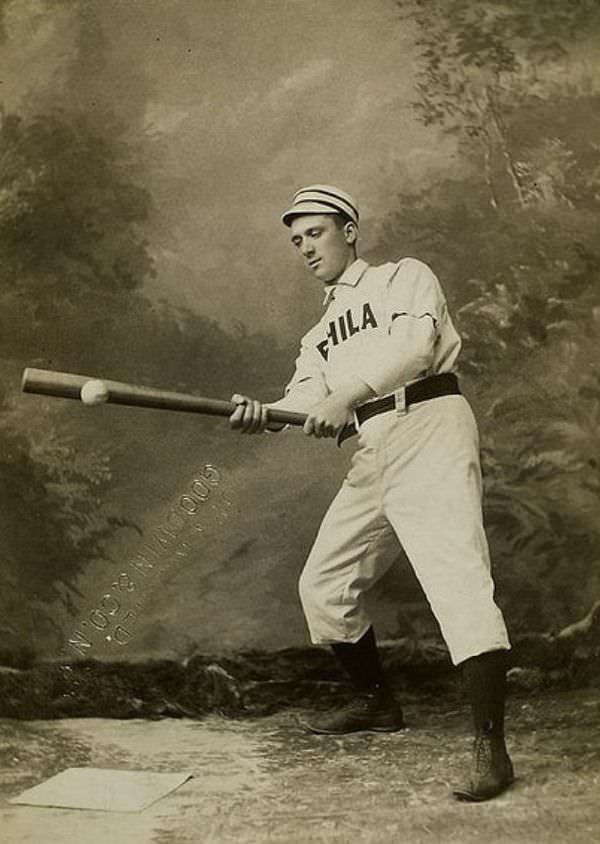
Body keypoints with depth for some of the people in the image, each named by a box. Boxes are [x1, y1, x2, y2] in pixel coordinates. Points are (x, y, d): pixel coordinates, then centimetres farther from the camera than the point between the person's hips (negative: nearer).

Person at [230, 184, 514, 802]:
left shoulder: (404, 276, 8)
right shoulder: (319, 336, 24)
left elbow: (414, 342, -13)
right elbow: (306, 401, 6)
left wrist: (347, 395, -25)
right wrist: (264, 415, -16)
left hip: (429, 429, -7)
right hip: (372, 455, 7)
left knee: (456, 576, -20)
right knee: (322, 584, 10)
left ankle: (491, 748, -16)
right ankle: (377, 702, 28)